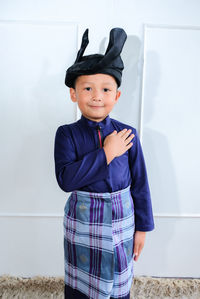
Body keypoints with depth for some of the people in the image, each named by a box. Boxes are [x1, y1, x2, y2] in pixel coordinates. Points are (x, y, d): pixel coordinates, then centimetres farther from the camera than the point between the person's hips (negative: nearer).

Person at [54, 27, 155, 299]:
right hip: (82, 223, 0)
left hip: (121, 221, 1)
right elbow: (65, 180, -23)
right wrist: (106, 153, -25)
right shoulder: (67, 134, -10)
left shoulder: (127, 134, -7)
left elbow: (140, 183, -1)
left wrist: (141, 227, 3)